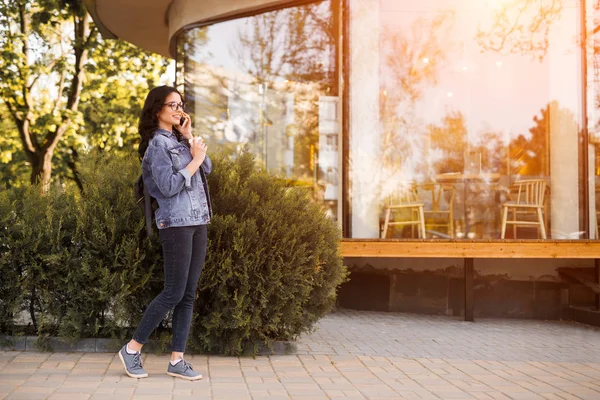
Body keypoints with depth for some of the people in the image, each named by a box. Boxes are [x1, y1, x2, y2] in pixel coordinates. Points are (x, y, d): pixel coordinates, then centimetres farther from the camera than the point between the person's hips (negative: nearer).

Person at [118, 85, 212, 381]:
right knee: (173, 293, -7)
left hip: (197, 223, 8)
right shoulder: (158, 143, -8)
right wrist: (195, 160, -10)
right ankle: (133, 348, 7)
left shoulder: (178, 140, 17)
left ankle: (177, 360, 8)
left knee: (189, 294, 5)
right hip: (176, 224, -8)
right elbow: (168, 186, -17)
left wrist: (190, 138, 4)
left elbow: (207, 168, 11)